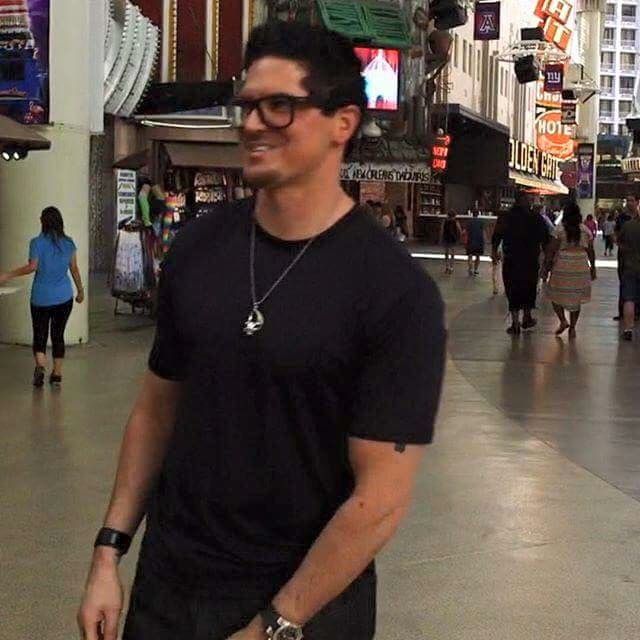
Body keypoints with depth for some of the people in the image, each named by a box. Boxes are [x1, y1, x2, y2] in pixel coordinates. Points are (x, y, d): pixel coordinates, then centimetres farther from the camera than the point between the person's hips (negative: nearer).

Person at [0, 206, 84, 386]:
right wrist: (81, 291, 18)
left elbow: (32, 267, -16)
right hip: (64, 297, 2)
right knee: (58, 335, 10)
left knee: (39, 335, 5)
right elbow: (74, 269, 8)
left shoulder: (37, 242, -7)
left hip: (41, 297, -2)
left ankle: (40, 366, -19)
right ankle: (57, 374, 10)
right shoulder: (68, 243, 3)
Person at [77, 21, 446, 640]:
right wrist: (108, 551, 2)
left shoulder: (397, 293, -17)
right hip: (165, 584, 5)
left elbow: (382, 496, -17)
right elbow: (157, 407, 7)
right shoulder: (196, 247, -1)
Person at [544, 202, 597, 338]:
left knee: (556, 294, 11)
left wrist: (547, 267, -1)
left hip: (562, 267, -3)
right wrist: (593, 267, 17)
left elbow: (551, 251, -8)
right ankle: (572, 327, 11)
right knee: (576, 297, 10)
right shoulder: (586, 230, 3)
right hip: (581, 267, 3)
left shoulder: (560, 230, -7)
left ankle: (563, 320, -6)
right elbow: (591, 251, 7)